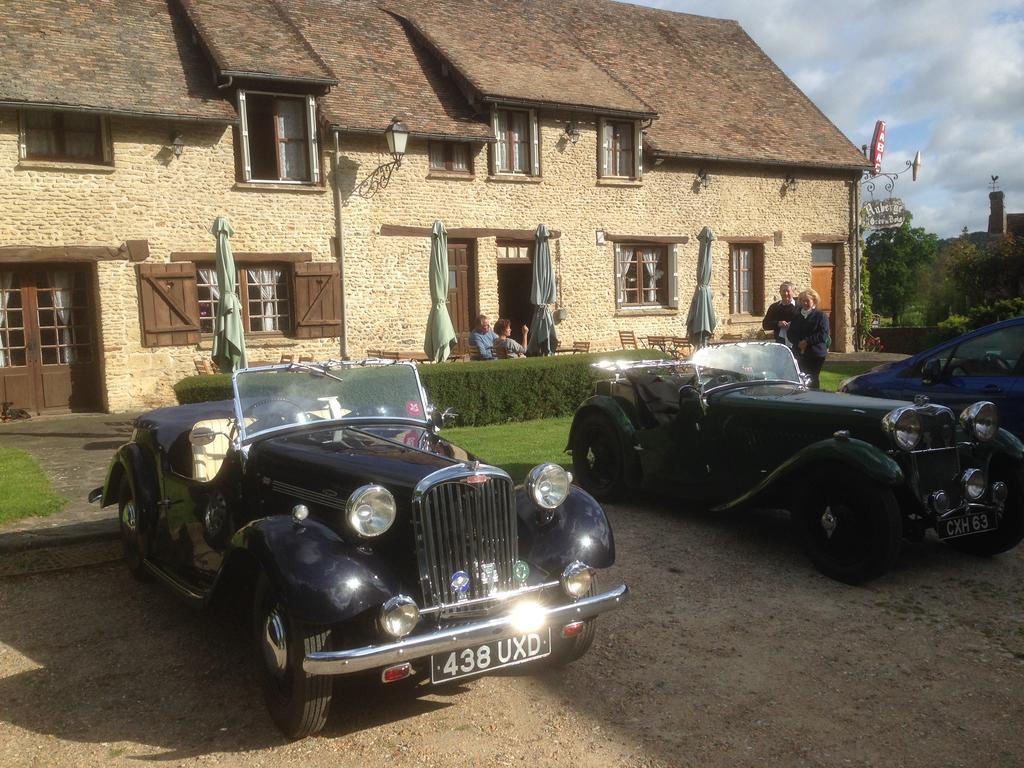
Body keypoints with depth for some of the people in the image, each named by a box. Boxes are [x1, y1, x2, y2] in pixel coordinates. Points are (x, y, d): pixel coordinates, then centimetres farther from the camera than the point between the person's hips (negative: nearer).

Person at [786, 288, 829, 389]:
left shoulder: (821, 316, -1)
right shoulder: (797, 316, 17)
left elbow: (823, 335, -12)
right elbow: (789, 333, 10)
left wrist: (807, 341, -17)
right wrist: (798, 342, -9)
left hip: (816, 355, -5)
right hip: (799, 354, 5)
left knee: (812, 380, -5)